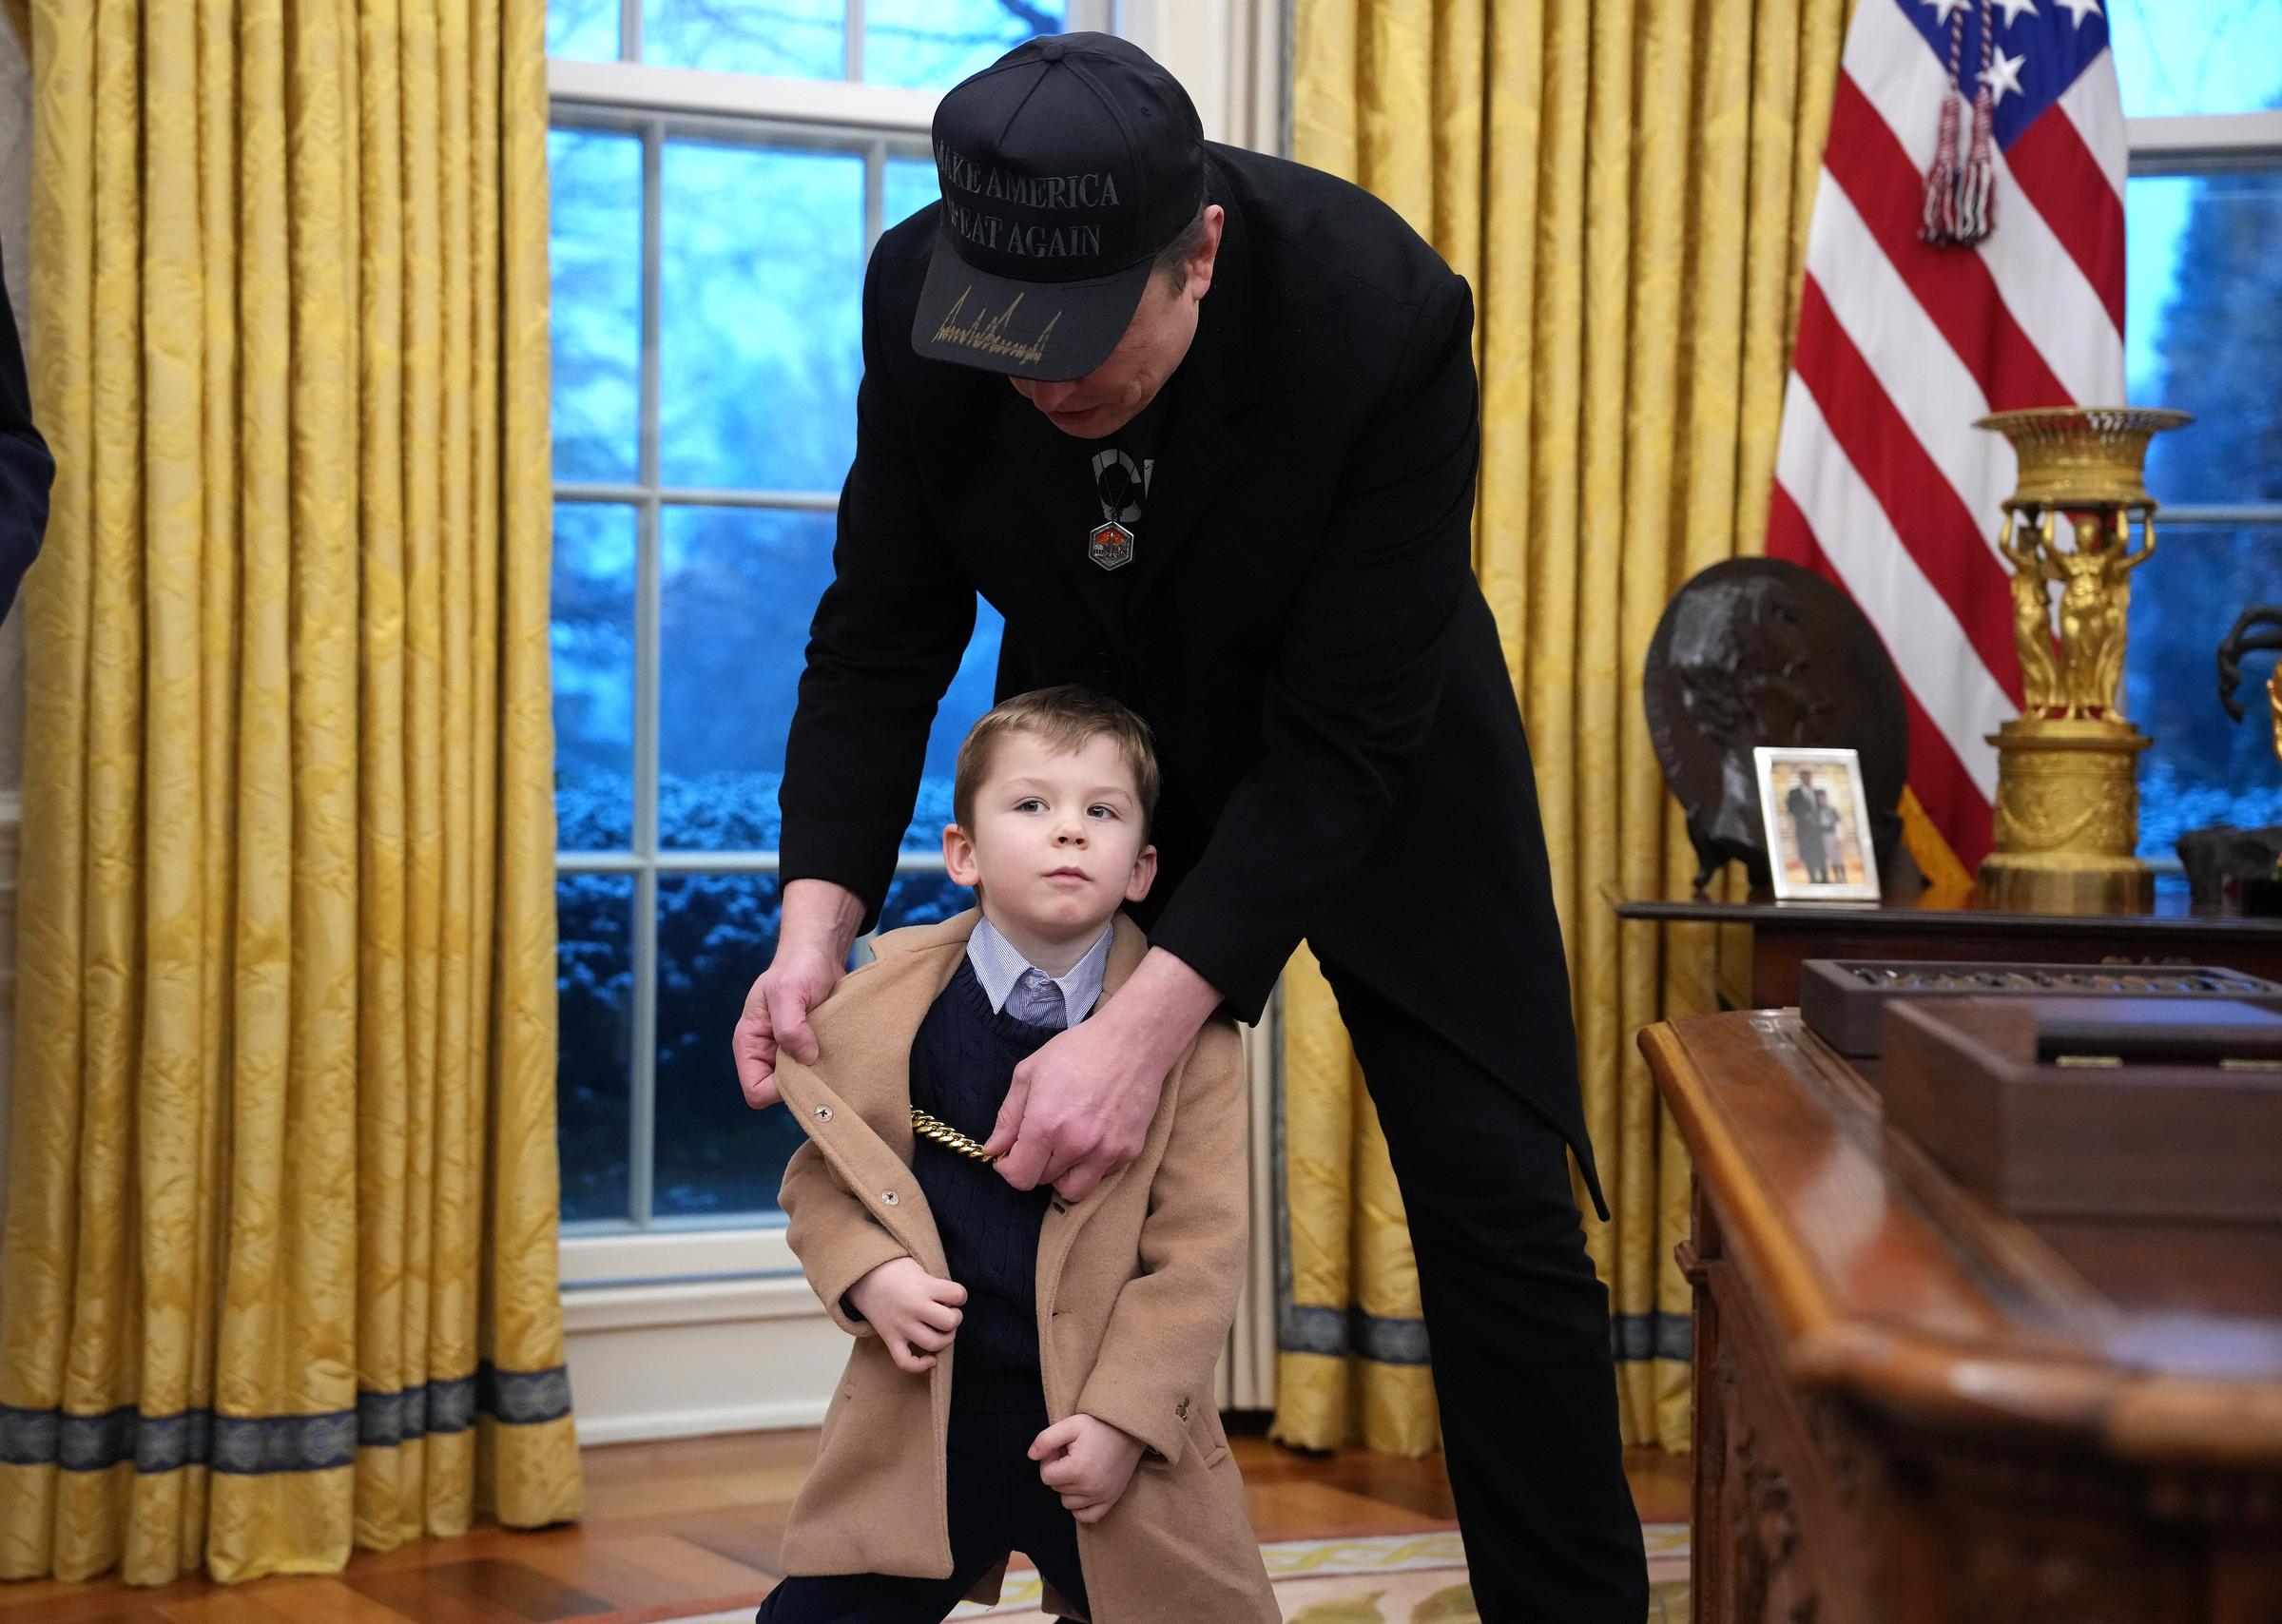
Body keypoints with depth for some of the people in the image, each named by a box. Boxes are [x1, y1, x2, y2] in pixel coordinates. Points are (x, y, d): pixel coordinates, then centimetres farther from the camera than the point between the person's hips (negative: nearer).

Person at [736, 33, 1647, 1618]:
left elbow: (1339, 743, -33)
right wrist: (818, 922, -28)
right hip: (1096, 745, 3)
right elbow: (882, 639, -14)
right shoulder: (922, 292, -25)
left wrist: (1150, 1026, -41)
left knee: (1499, 1208, -3)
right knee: (1063, 1186, -1)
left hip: (1366, 760, -3)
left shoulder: (1385, 315, -35)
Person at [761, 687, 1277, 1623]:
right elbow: (821, 1176, 9)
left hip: (1111, 1437, -1)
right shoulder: (886, 1004, -2)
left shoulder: (1187, 1031, -7)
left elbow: (1199, 1247, -7)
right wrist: (868, 1275, -11)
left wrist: (1123, 1416, -13)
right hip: (923, 1421, 1)